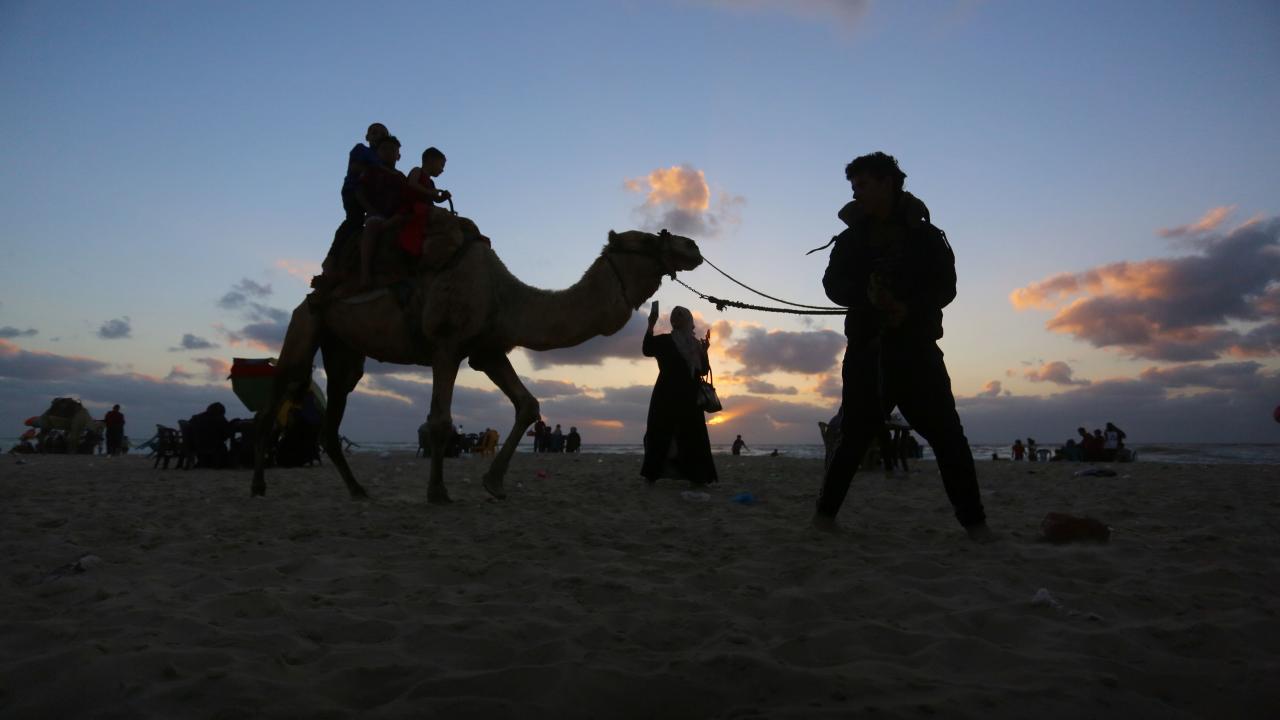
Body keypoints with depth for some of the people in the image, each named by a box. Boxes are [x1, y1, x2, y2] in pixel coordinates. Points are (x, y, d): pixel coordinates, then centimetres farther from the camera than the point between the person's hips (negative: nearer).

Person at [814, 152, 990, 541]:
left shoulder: (924, 235, 6)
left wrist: (910, 308, -21)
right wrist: (866, 294, -22)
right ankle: (825, 512, 13)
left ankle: (974, 521, 6)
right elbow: (833, 284, -1)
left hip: (915, 348, -1)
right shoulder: (852, 238, 11)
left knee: (946, 434, -3)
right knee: (854, 435, 2)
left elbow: (945, 286, -1)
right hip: (866, 350, 1)